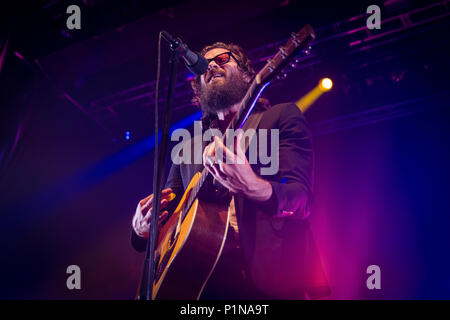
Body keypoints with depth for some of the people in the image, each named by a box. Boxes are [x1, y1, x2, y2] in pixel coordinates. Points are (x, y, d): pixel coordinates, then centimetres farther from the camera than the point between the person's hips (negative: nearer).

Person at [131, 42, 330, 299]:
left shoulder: (282, 116, 10)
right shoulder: (188, 147, 23)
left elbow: (301, 196, -4)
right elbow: (168, 213, 23)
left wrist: (255, 187, -24)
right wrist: (142, 228, 1)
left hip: (272, 276, -4)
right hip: (204, 278, 4)